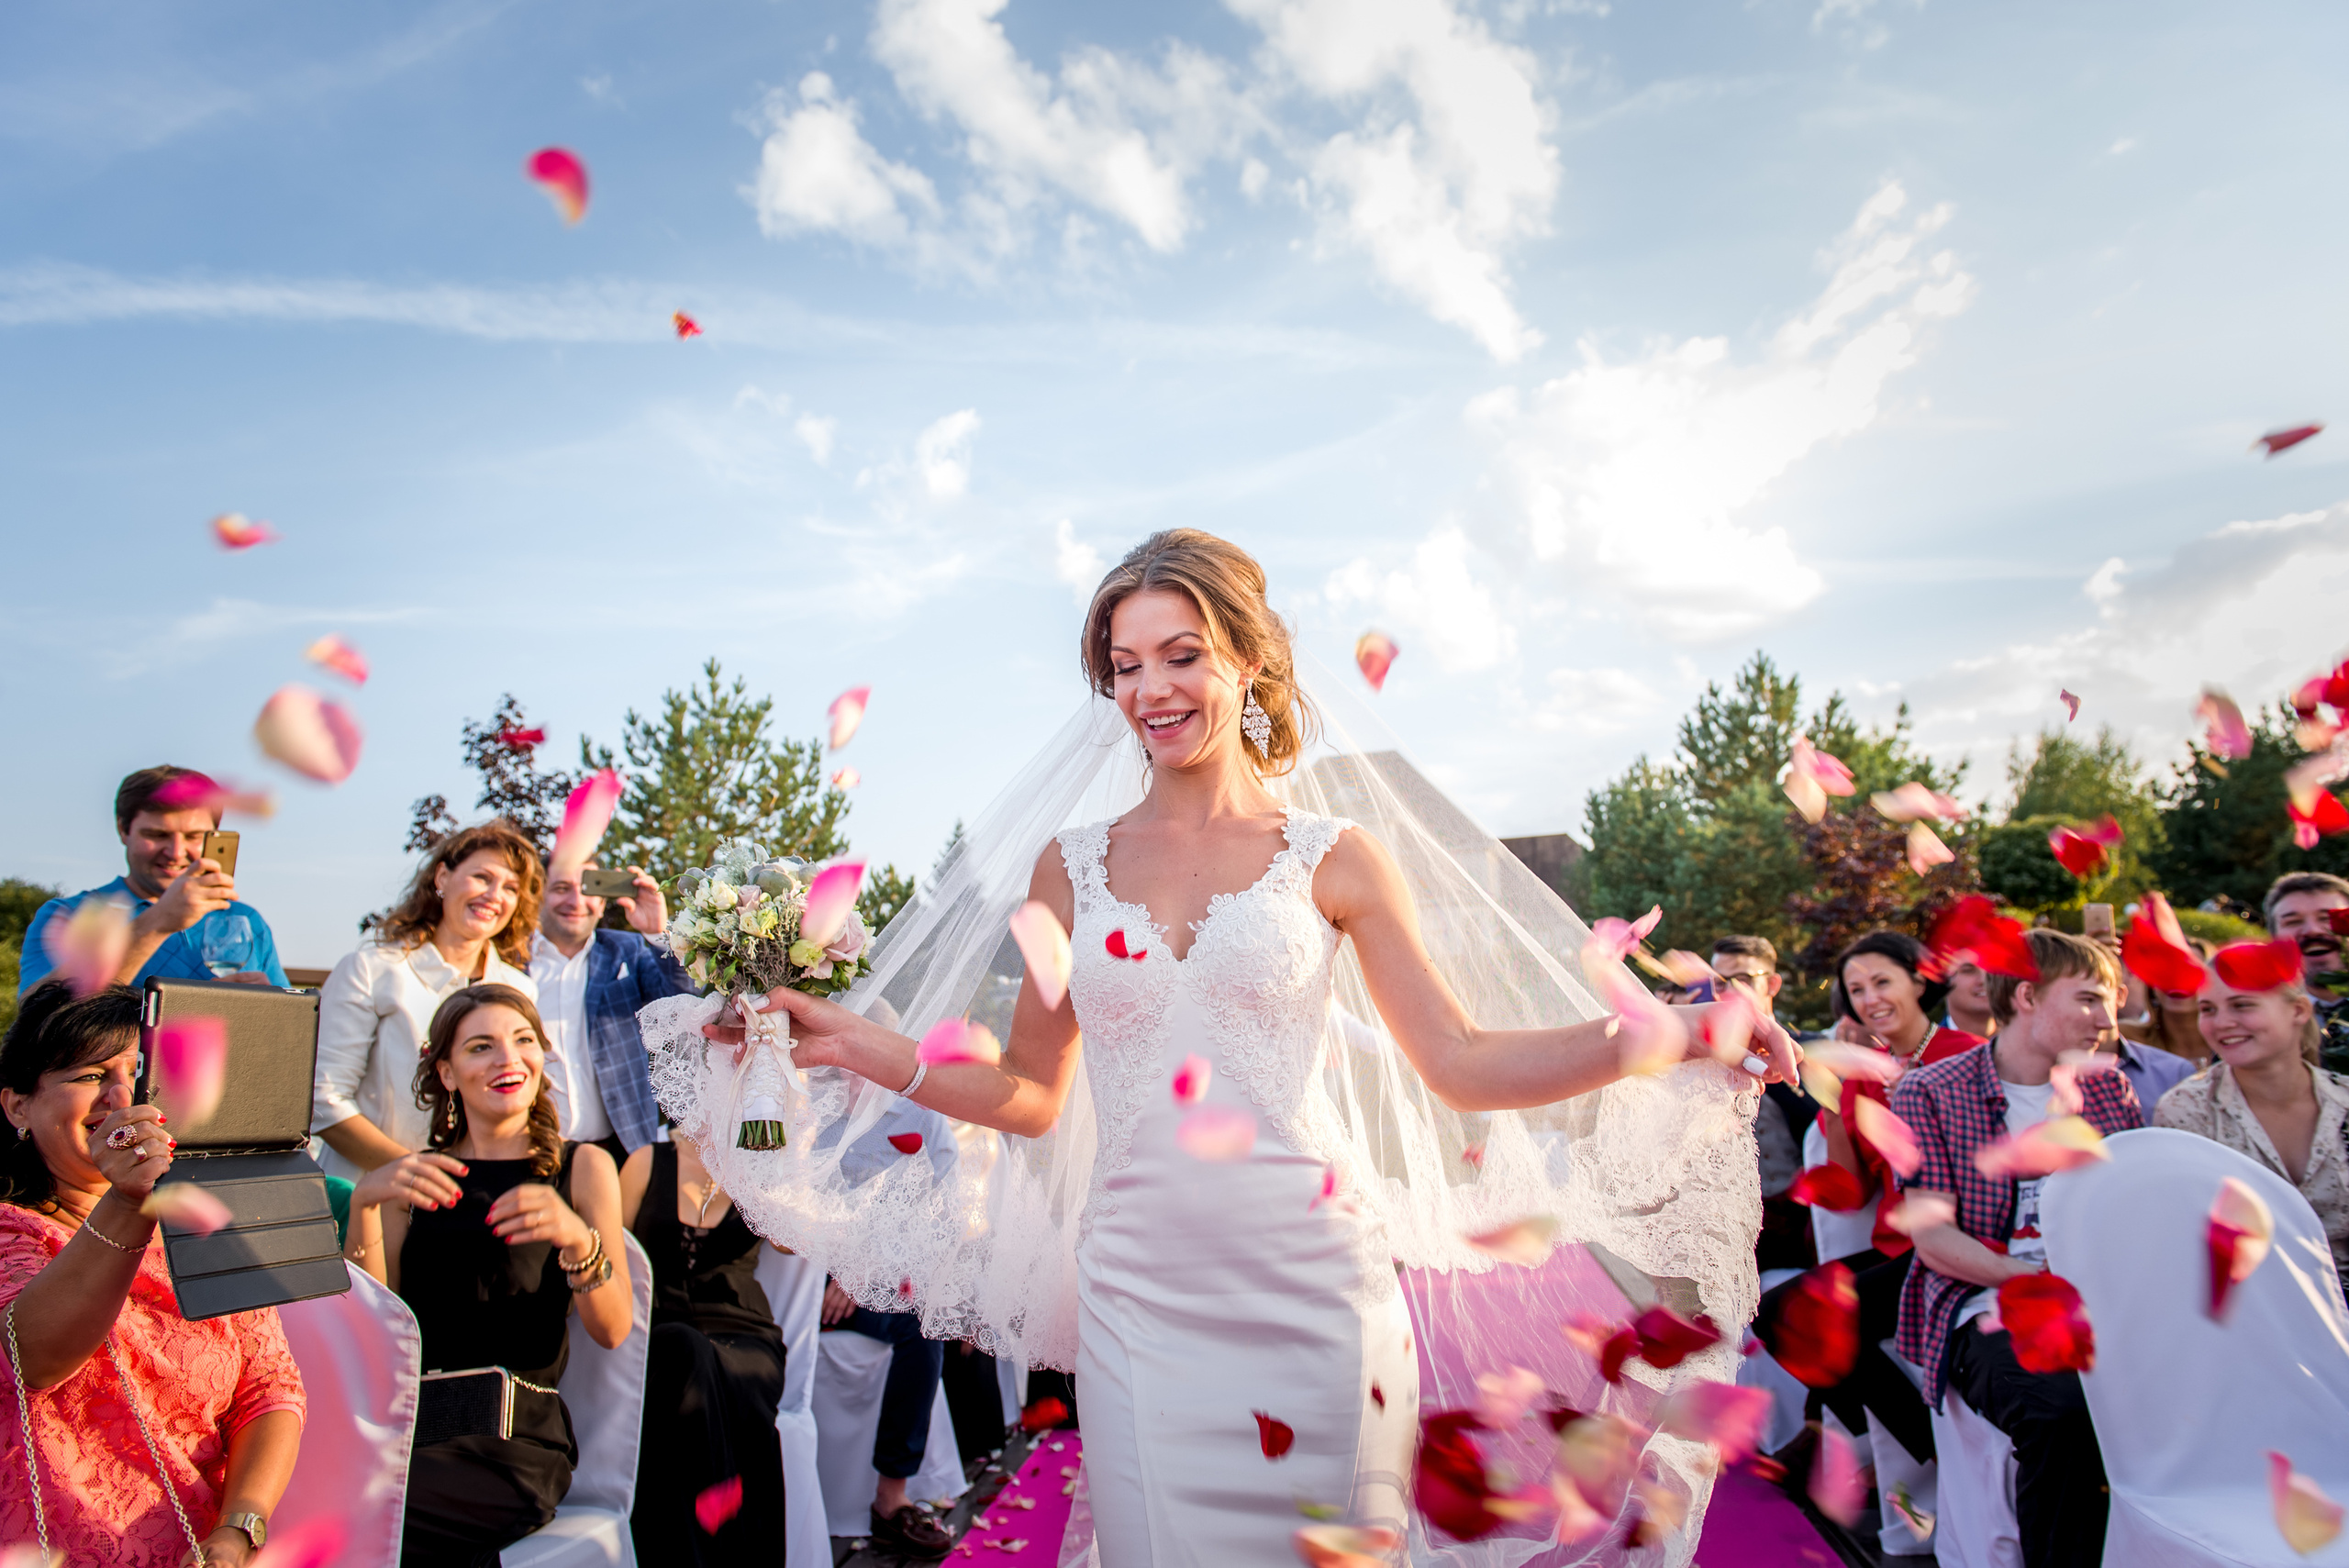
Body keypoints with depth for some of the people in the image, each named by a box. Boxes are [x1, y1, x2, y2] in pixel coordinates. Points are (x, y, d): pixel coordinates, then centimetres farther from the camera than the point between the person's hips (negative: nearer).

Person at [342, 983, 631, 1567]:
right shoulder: (417, 1176, 16)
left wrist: (577, 1238, -23)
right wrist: (363, 1202, -10)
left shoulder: (583, 1167, 8)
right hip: (409, 1425, 3)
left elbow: (613, 1330, -3)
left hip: (518, 1442, -3)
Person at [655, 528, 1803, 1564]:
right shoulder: (1071, 869, 5)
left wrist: (1666, 1037, -10)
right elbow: (1031, 1095, 7)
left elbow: (1461, 1067, -1)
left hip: (1313, 1285, -1)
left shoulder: (1333, 861, 0)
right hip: (1139, 1295, 2)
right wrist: (855, 1045, -1)